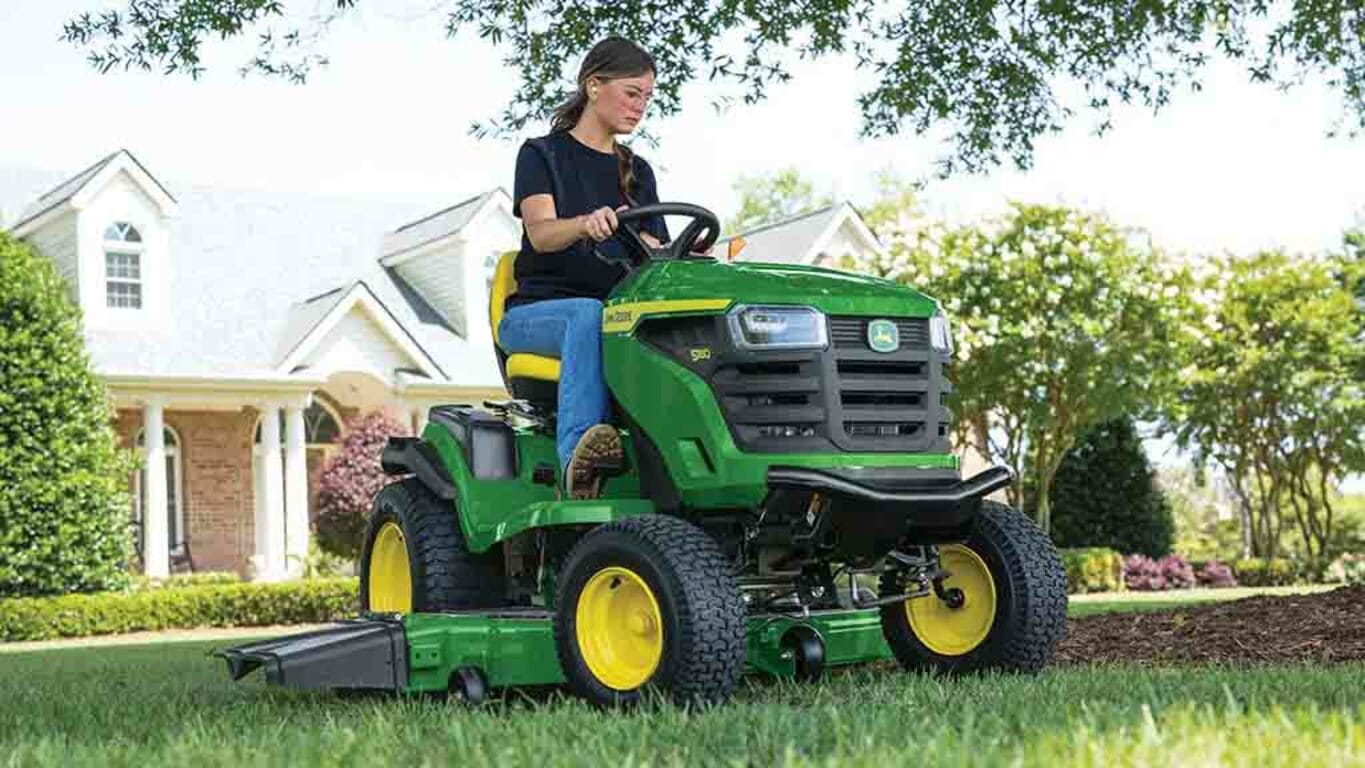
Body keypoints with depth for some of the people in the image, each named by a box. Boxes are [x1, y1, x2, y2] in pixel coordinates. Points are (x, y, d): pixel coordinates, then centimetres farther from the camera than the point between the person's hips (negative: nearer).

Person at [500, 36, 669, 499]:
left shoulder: (637, 173, 21)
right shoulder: (542, 155, 6)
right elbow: (540, 233, -13)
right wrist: (586, 224, -35)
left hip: (621, 311, 4)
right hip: (536, 312, -3)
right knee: (591, 313, -40)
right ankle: (577, 457, -54)